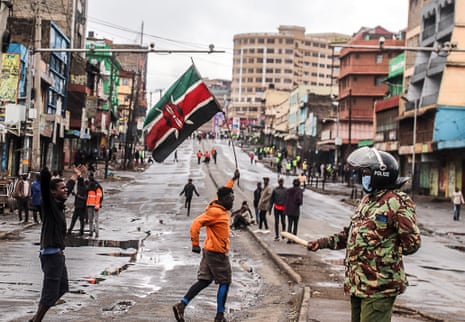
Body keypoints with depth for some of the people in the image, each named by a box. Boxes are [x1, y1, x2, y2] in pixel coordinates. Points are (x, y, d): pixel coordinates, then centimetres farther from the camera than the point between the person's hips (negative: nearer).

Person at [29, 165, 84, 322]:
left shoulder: (59, 203, 12)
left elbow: (68, 189, 34)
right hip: (51, 254, -10)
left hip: (57, 253, 10)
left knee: (62, 288, 19)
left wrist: (75, 176, 44)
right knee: (51, 292, -6)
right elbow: (44, 177, -26)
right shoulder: (49, 203, -11)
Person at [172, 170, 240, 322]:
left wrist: (233, 179, 42)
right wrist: (195, 244, -27)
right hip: (217, 252, -9)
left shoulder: (221, 209, 11)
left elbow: (225, 192, 32)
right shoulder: (215, 211, -17)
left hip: (210, 251, 9)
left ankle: (181, 305, 0)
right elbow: (196, 224, -25)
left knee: (204, 281, 8)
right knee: (225, 282, 1)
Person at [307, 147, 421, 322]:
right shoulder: (367, 200, 15)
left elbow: (412, 243, -14)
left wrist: (381, 253, -11)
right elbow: (351, 232, 23)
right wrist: (323, 243, 15)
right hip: (357, 282, 9)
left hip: (379, 286, -9)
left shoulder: (397, 202, -14)